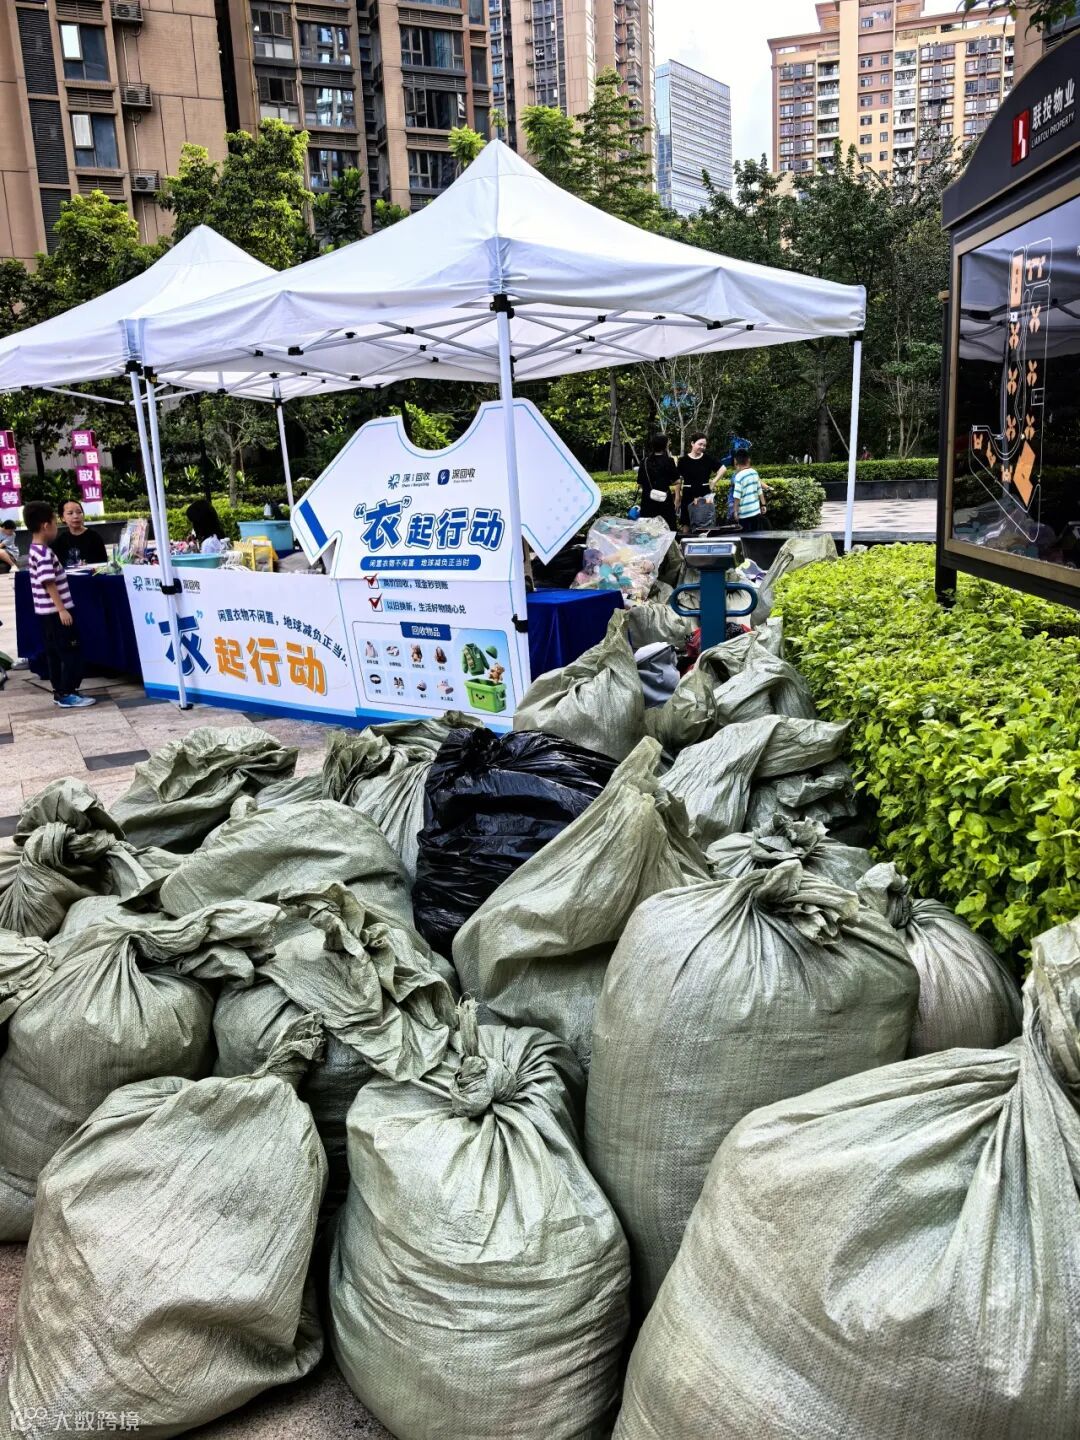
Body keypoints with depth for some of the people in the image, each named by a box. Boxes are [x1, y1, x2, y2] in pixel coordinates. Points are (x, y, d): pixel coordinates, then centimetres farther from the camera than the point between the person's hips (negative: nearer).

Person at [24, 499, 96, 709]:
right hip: (55, 612, -10)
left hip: (47, 612, 10)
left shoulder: (36, 549, 12)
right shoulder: (44, 553, -19)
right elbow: (49, 583, -24)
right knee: (71, 651, -6)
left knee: (55, 653, 14)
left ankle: (60, 692, 19)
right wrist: (61, 609, -26)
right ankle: (67, 694, -4)